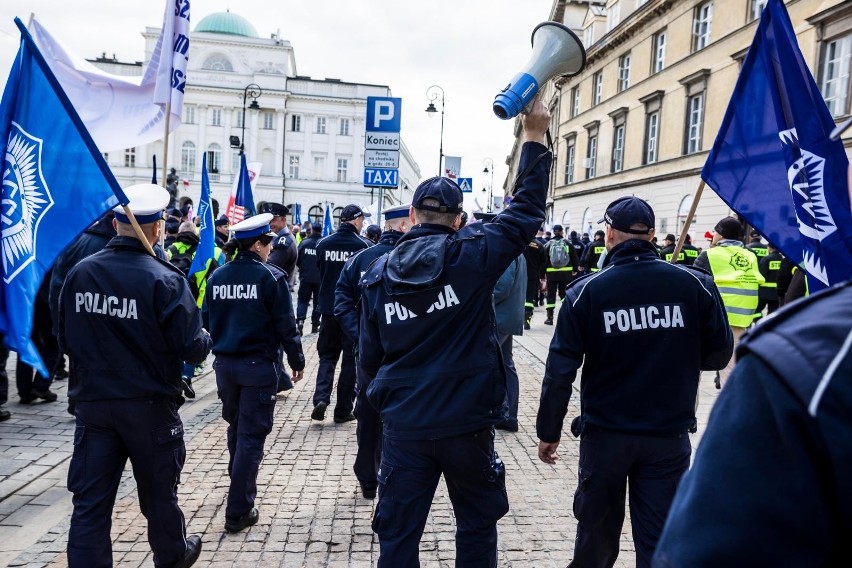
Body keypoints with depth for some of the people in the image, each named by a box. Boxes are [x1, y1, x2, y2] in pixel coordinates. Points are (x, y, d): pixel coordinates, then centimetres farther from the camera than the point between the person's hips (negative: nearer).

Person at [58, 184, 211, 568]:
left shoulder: (79, 272, -4)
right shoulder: (164, 279, -18)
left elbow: (65, 340, 6)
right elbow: (192, 349, -17)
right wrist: (205, 339, 5)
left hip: (92, 402, 3)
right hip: (149, 406, -2)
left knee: (90, 499, 9)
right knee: (158, 491, 18)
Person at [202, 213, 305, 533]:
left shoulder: (217, 276, 2)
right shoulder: (271, 277, -13)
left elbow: (207, 320, 9)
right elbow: (286, 325, -12)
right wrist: (297, 361, -1)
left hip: (225, 363, 6)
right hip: (259, 365, -6)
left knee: (236, 427, 24)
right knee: (251, 435, 2)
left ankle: (240, 486, 45)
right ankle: (238, 511, 5)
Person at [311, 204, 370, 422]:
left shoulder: (324, 244, -1)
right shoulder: (361, 245, -12)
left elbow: (318, 273, 9)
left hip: (329, 307, 3)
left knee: (327, 355, 16)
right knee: (350, 358, 8)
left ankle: (321, 398, -4)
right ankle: (343, 410, 13)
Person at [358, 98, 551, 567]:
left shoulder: (377, 275, -2)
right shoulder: (472, 256, -12)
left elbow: (369, 356, 4)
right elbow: (524, 213, -3)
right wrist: (534, 140, 6)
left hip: (403, 427, 2)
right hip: (467, 423, -2)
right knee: (477, 525, 20)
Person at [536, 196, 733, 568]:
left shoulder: (586, 291, -9)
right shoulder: (695, 284, -7)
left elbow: (561, 369, -9)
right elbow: (719, 354, 1)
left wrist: (549, 430, 1)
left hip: (604, 433, 0)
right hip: (670, 434, 0)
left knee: (597, 532, 19)